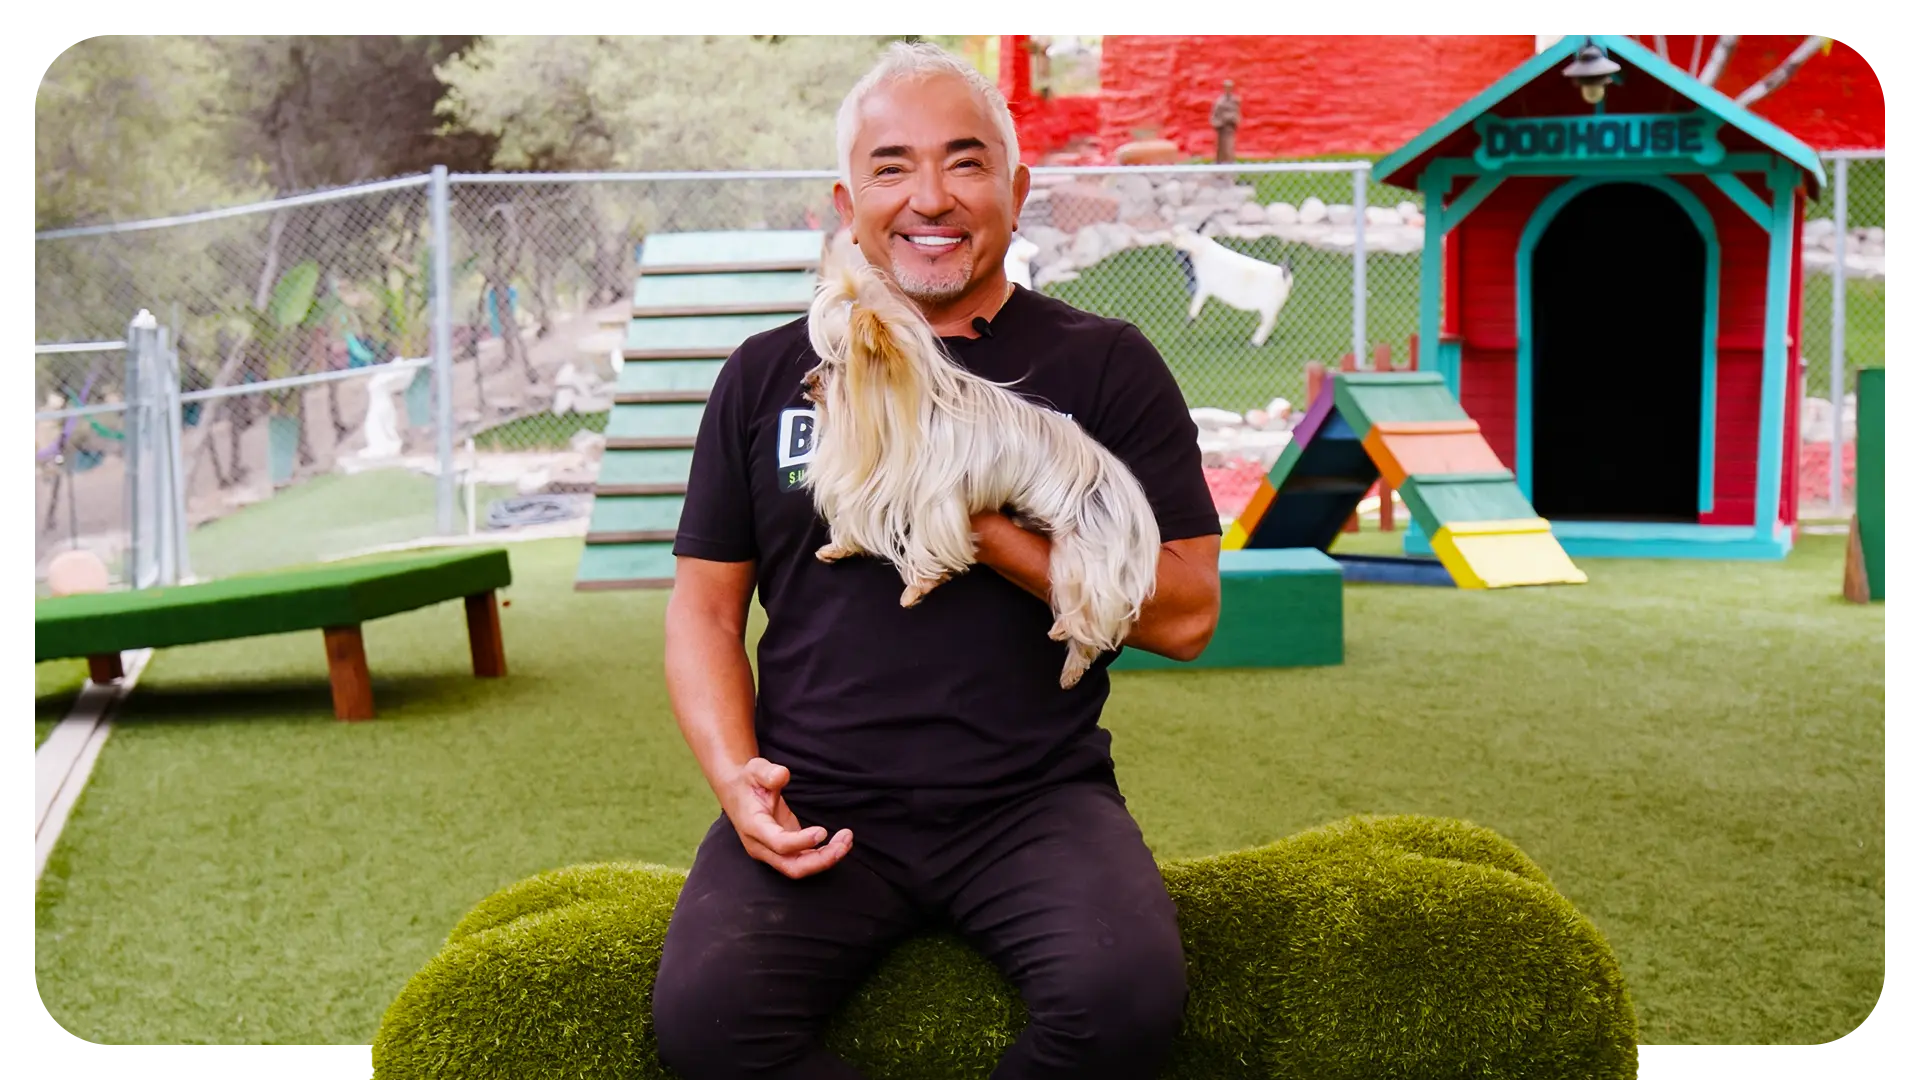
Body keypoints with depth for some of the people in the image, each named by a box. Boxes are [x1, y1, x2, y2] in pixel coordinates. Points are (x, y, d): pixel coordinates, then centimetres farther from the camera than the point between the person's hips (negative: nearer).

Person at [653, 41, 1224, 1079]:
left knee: (1129, 994, -30)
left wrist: (981, 527, -10)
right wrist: (736, 777, -6)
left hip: (1036, 801, -1)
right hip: (819, 808, 1)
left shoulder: (1102, 365, 6)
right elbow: (705, 609, 14)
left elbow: (1186, 612, 0)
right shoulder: (768, 373, 12)